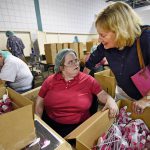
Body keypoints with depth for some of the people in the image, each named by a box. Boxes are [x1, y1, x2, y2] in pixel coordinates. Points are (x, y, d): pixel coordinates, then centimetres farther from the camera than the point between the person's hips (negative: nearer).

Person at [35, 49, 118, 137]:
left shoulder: (88, 80, -3)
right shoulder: (50, 81, 0)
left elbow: (103, 95, 0)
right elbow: (39, 103, 6)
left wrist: (111, 101, -21)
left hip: (78, 126, -1)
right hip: (50, 123, 3)